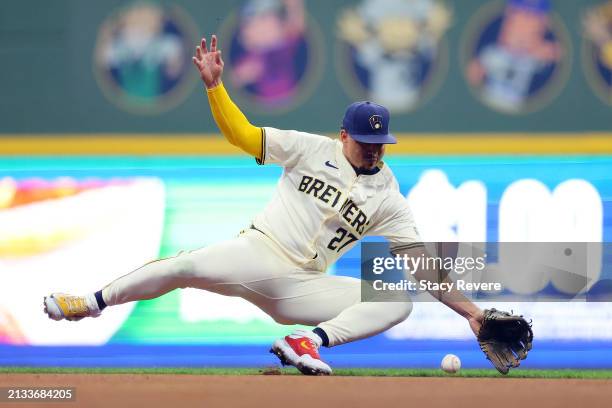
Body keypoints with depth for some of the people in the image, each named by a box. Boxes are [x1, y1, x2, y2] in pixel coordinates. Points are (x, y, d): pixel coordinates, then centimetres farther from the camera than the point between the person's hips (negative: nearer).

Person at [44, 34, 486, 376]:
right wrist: (214, 85, -13)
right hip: (257, 253, -2)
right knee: (187, 266, -28)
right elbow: (243, 133, 1)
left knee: (399, 301, -18)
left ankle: (310, 340, -34)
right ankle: (94, 302, -10)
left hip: (300, 287, 2)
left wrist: (468, 309, -5)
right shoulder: (312, 149, 3)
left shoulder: (388, 200, 7)